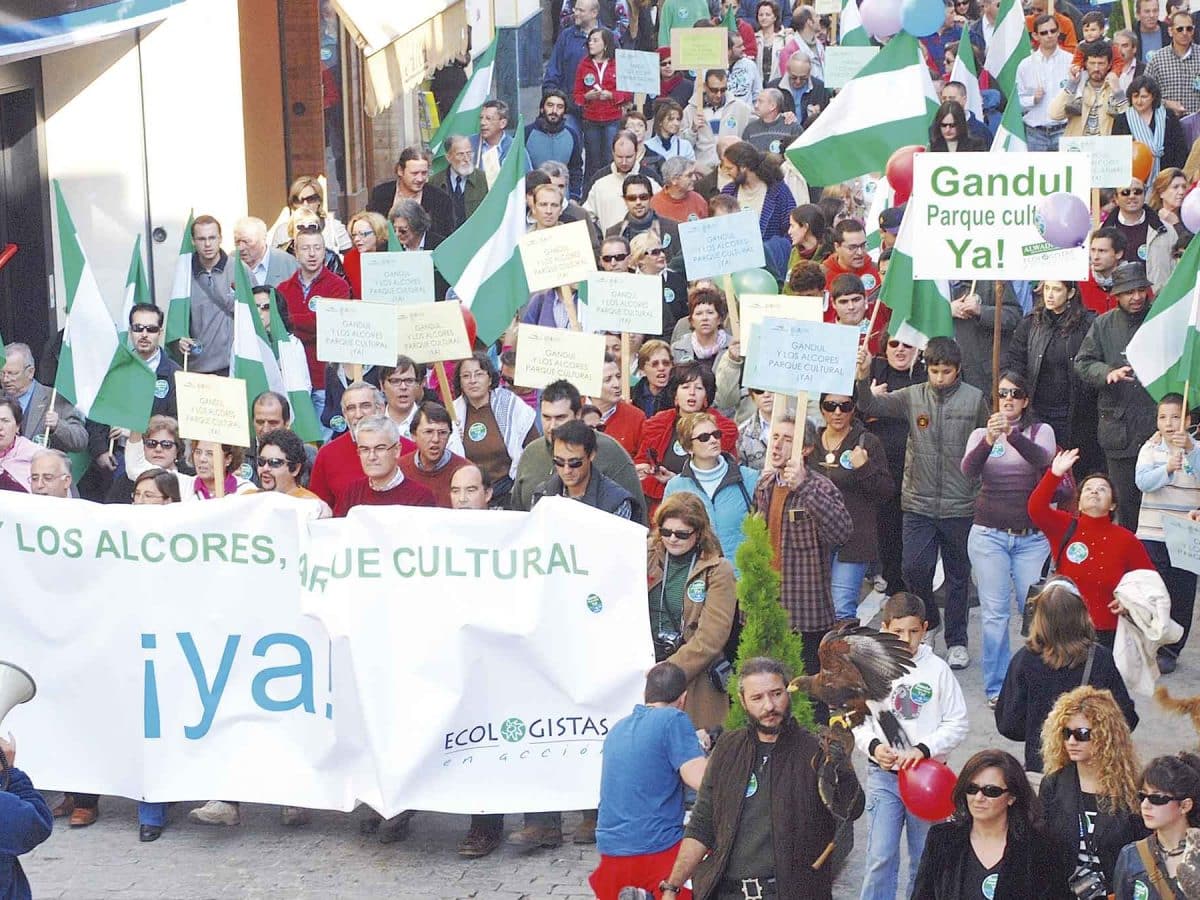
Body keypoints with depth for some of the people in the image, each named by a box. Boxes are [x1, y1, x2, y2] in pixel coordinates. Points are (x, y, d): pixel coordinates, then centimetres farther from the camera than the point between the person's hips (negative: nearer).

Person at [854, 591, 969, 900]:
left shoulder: (937, 669, -4)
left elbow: (957, 723, -2)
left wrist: (924, 749, -15)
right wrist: (873, 746, -14)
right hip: (884, 774, 0)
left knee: (925, 857, 9)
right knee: (881, 856, -7)